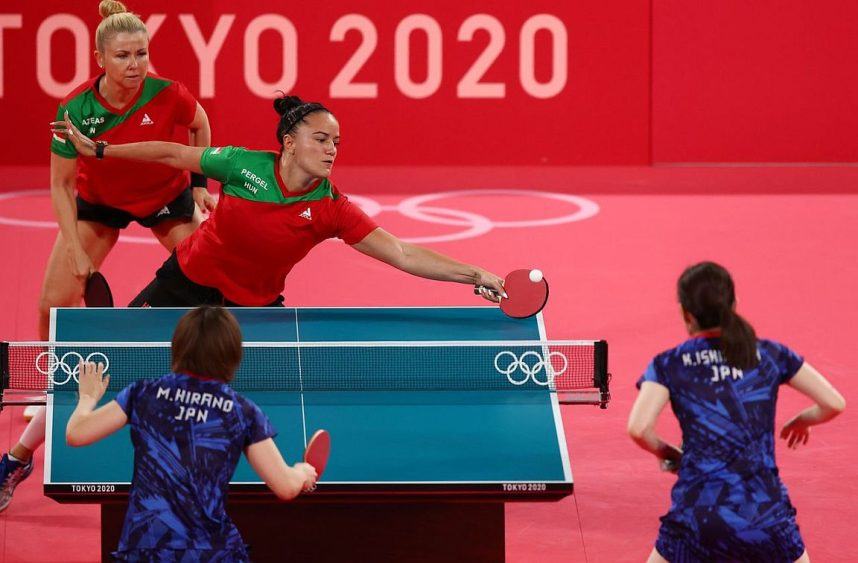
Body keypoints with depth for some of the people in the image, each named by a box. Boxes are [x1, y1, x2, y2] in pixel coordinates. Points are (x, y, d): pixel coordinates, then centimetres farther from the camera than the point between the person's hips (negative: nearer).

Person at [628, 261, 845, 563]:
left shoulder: (668, 365, 3)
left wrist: (667, 452, 10)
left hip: (697, 515, -1)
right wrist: (801, 420, 28)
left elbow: (638, 428, -11)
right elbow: (834, 403, 7)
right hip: (766, 512, 1)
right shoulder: (770, 355, 8)